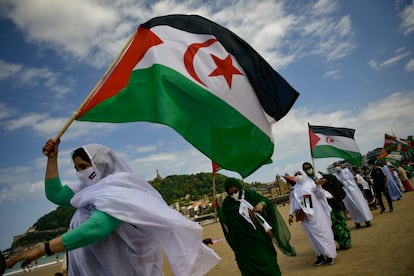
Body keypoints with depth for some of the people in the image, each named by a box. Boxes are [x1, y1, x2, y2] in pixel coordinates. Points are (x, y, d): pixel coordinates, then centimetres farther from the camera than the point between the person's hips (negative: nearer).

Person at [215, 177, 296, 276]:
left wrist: (262, 204, -17)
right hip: (244, 241, -2)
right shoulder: (227, 203, -5)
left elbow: (266, 201, 5)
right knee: (251, 266, 3)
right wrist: (218, 209, -21)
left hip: (260, 234, 2)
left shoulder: (249, 194, -2)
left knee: (268, 261, 11)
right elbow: (226, 220, -8)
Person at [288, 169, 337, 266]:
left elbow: (321, 196, -7)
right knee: (313, 236, 7)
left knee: (322, 232, 0)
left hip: (316, 213, -3)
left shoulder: (311, 183, -2)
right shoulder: (294, 189, 8)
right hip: (304, 216, 4)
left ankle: (329, 255, 9)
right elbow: (293, 203, 12)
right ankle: (320, 255, 14)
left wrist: (318, 186, -22)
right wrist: (291, 214, 7)